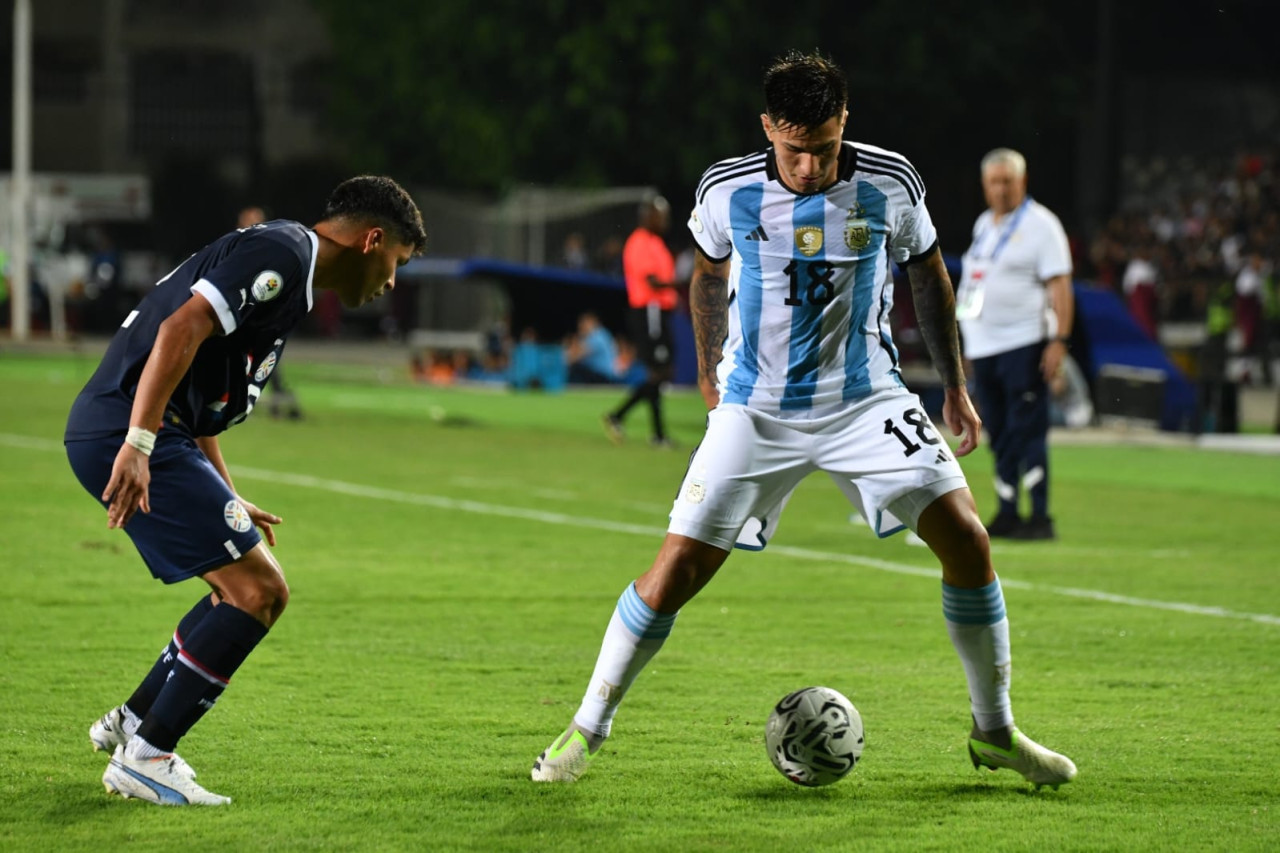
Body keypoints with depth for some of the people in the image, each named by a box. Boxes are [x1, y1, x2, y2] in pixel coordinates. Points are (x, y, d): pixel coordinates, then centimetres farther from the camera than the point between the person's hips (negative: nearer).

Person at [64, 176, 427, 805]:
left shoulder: (287, 271, 23)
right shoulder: (281, 252, -9)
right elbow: (181, 329, -23)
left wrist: (228, 504, 31)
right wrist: (138, 444, -28)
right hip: (125, 430, -10)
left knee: (248, 591, 17)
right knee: (258, 591, -10)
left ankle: (131, 722, 26)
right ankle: (143, 757, -7)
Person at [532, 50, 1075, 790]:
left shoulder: (890, 185, -9)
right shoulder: (727, 192, -9)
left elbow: (928, 276, 10)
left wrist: (957, 387, 14)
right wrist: (710, 373, 23)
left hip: (867, 399, 1)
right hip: (757, 409, -1)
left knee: (965, 536, -13)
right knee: (678, 569, -9)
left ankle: (995, 731, 4)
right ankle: (587, 730, 9)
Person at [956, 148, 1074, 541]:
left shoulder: (1040, 224, -6)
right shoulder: (984, 224, 17)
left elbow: (1059, 286, -12)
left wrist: (1058, 340, -21)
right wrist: (969, 345, 19)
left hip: (1024, 345, -7)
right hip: (983, 347, 8)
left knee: (1027, 432, -11)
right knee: (999, 436, 10)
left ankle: (1040, 518, -11)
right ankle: (1007, 514, 16)